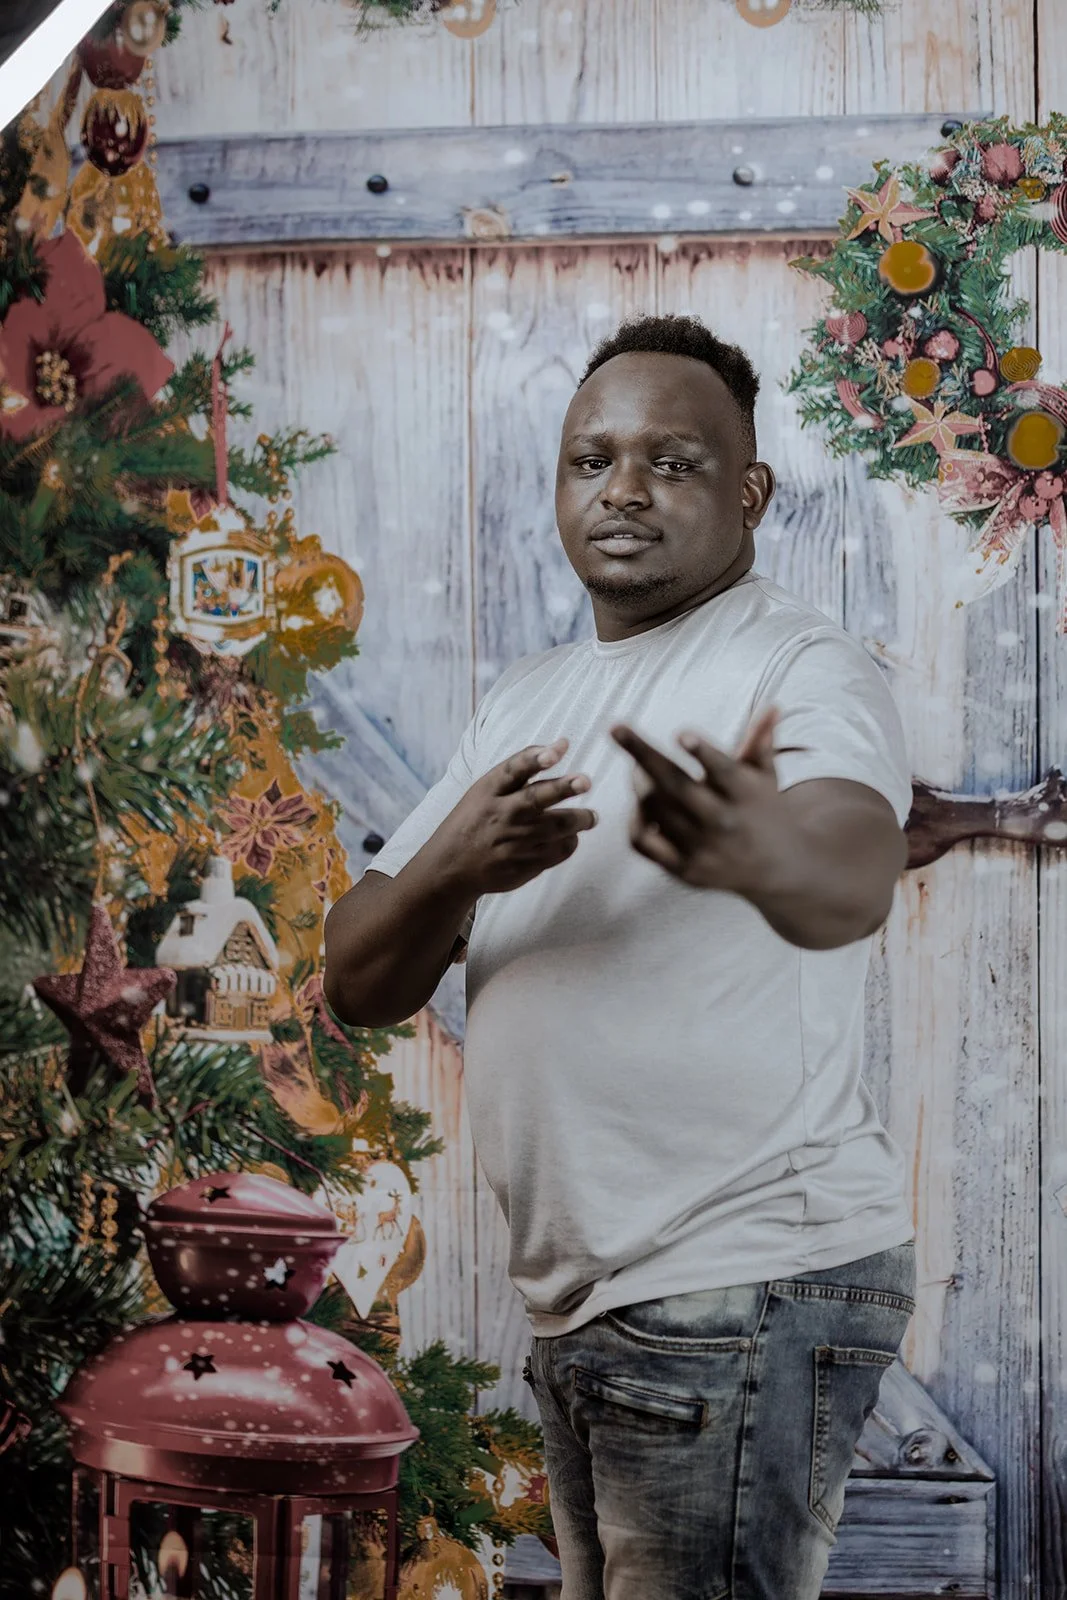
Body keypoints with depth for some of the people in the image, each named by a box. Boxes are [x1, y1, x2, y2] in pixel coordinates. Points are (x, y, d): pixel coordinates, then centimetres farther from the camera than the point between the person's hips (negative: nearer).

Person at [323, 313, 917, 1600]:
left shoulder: (803, 670, -9)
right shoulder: (524, 701, 13)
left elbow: (853, 876, -32)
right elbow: (357, 986, 4)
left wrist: (756, 850, -56)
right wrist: (450, 872, -18)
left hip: (748, 1287, -7)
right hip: (580, 1302, 8)